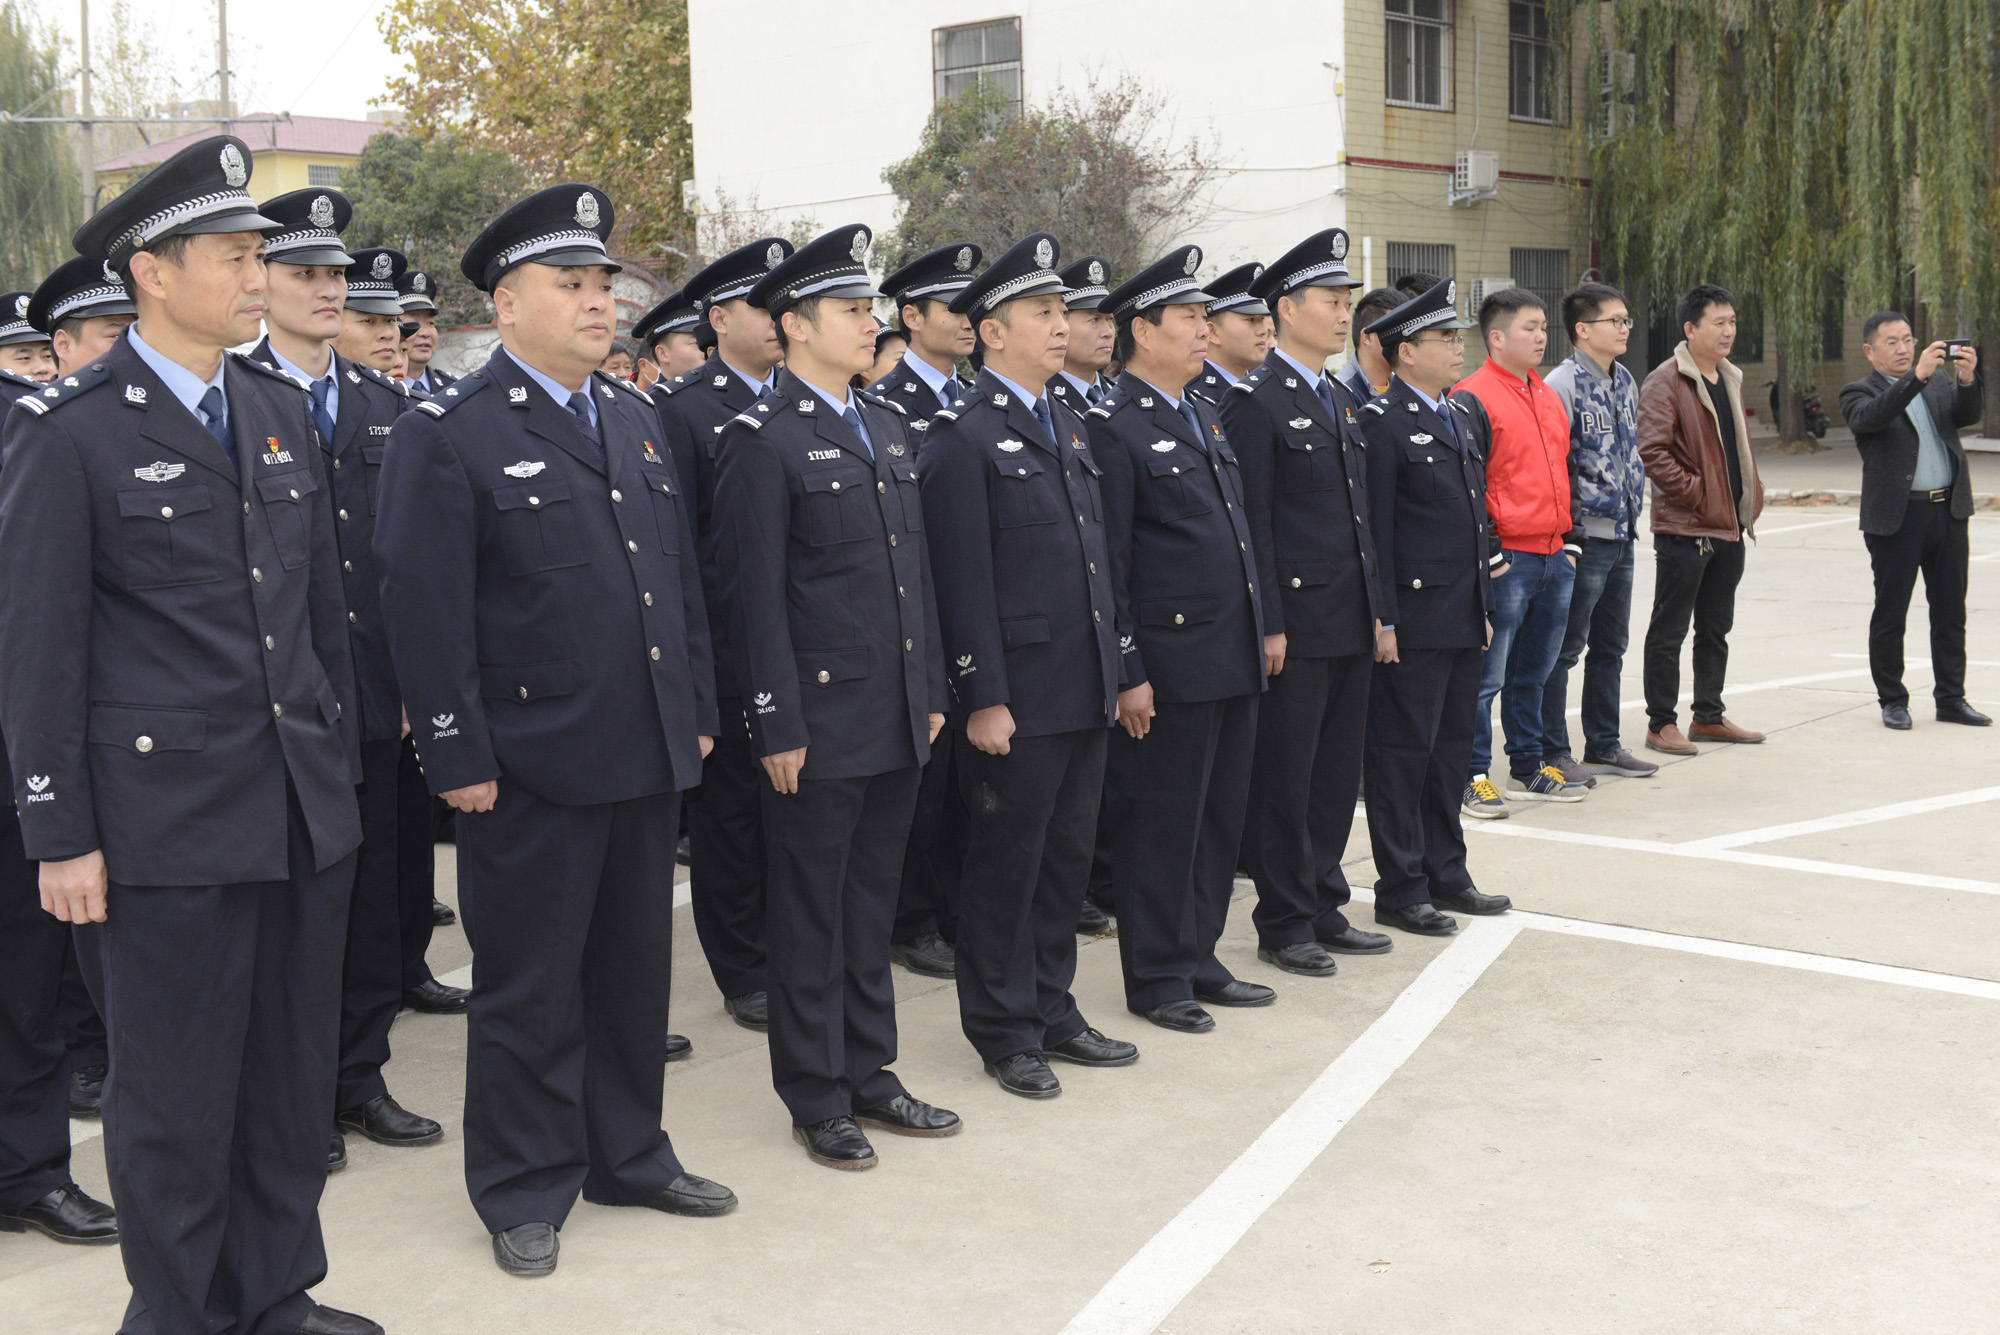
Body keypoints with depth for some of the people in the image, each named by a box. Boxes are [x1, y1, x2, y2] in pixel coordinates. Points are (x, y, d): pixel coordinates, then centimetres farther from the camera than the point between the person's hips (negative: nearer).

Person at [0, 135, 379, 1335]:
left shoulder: (284, 411, 11)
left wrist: (341, 757, 14)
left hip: (304, 807, 6)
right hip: (168, 818, -6)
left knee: (296, 1072, 14)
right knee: (176, 1088, 6)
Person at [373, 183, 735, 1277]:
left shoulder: (634, 417, 12)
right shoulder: (446, 436, -9)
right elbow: (426, 611, -12)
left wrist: (697, 711, 13)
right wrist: (459, 758, -15)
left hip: (648, 756, 7)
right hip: (533, 767, -6)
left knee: (635, 969, 17)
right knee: (529, 985, 7)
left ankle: (629, 1155, 33)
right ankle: (525, 1191, 21)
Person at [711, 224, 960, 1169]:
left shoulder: (884, 426, 13)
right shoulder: (762, 440, -11)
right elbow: (754, 593, -14)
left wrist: (932, 691, 14)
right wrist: (778, 725, -16)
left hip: (899, 724, 7)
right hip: (821, 725, -7)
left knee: (871, 908, 17)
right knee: (810, 919, 6)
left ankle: (868, 1074, 28)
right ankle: (817, 1100, 17)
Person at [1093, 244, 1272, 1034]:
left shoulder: (1203, 418, 16)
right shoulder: (1113, 429, -11)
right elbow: (1108, 564, -14)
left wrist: (1258, 638, 18)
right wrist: (1127, 672, -16)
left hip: (1232, 663, 9)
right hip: (1170, 666, -8)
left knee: (1220, 818, 15)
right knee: (1161, 823, 2)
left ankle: (1198, 960, 27)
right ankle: (1156, 979, 14)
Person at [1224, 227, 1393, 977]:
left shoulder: (1339, 402, 16)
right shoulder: (1255, 402, -10)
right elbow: (1252, 523, -14)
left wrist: (1376, 608, 15)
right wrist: (1269, 625, -17)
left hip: (1351, 625, 8)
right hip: (1295, 623, -8)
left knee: (1337, 771, 13)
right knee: (1285, 777, 1)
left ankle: (1325, 908, 24)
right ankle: (1284, 925, 10)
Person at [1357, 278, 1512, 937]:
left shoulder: (1464, 412, 15)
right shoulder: (1382, 421, -11)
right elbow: (1375, 529, -14)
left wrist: (1485, 605, 17)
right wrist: (1382, 622, -18)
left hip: (1463, 620, 8)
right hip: (1413, 619, -8)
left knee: (1451, 746, 15)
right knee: (1402, 752, 0)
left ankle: (1446, 874, 26)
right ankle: (1400, 890, 8)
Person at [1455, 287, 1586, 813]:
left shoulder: (1548, 396, 17)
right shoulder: (1474, 396, -10)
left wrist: (1571, 541, 17)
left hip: (1554, 558, 8)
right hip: (1506, 561, -8)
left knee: (1533, 672, 16)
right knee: (1486, 675, -4)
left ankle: (1529, 768, 26)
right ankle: (1472, 776, 5)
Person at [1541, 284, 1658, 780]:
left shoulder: (1625, 381, 13)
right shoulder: (1563, 385, -14)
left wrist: (1631, 512, 17)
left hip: (1622, 535, 9)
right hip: (1584, 538, -9)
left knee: (1610, 646, 16)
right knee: (1564, 649, -2)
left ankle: (1604, 745, 26)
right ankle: (1552, 754, 5)